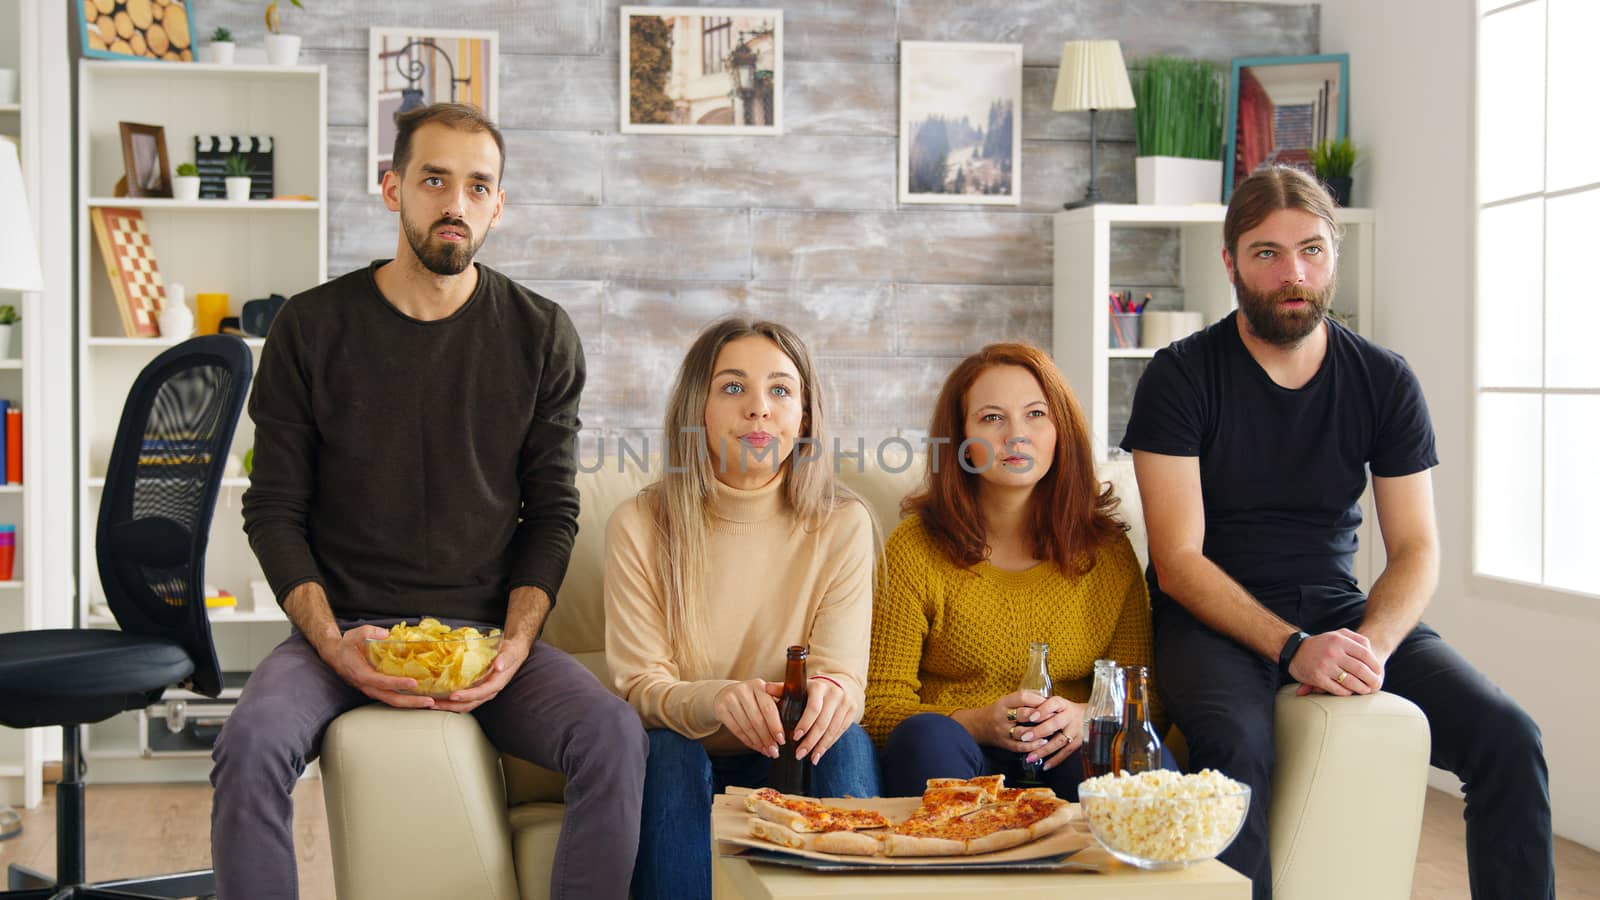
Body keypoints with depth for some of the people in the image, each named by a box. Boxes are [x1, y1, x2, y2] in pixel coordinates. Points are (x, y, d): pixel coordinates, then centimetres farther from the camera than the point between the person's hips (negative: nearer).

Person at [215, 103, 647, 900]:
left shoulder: (540, 336, 4)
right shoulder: (313, 328, 2)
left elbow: (553, 512, 6)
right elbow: (275, 511, 3)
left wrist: (517, 642, -11)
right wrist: (332, 641, -13)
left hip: (485, 630, 1)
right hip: (344, 627, 0)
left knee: (614, 736, -27)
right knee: (251, 743, -31)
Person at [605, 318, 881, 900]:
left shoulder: (843, 525, -4)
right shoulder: (638, 527, -7)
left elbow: (844, 672, -9)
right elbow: (639, 686, -10)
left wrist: (832, 693, -36)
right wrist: (713, 700, -34)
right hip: (681, 763, 0)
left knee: (845, 741, -30)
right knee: (669, 751, -32)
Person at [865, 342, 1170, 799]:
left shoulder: (1107, 549, 9)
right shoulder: (914, 548, 2)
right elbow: (881, 704, -1)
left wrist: (1085, 717, -16)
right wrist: (978, 723, -21)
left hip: (1064, 759, 1)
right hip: (955, 760, -1)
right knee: (926, 735, -35)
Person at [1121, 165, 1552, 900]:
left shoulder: (1385, 381, 4)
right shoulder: (1180, 378, -6)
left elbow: (1416, 548, 2)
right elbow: (1178, 560, -11)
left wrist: (1372, 643, -19)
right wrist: (1292, 647, -25)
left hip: (1337, 609, 4)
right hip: (1215, 616, -3)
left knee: (1507, 737, -18)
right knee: (1235, 742, -36)